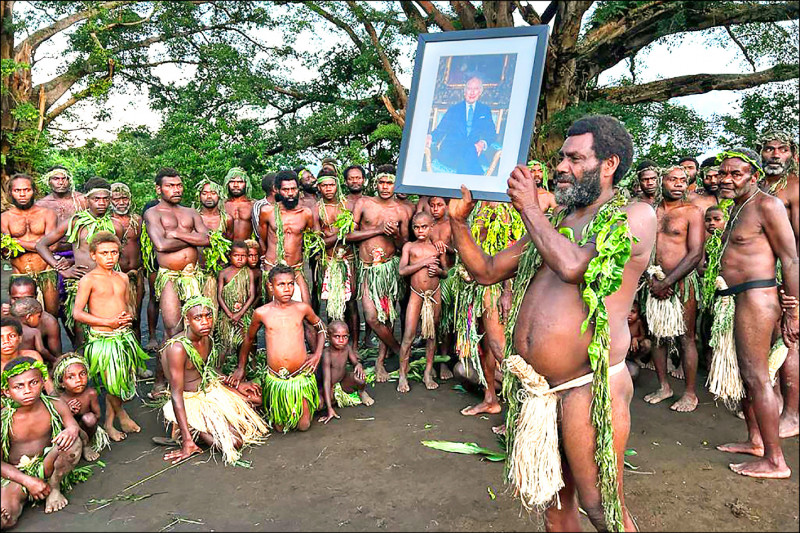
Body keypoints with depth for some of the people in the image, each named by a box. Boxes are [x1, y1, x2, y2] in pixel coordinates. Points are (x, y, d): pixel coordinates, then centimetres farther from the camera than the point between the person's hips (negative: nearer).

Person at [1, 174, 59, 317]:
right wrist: (38, 243, -16)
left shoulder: (47, 214, 4)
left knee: (52, 315, 0)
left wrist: (18, 242, -8)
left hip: (46, 273, -1)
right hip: (19, 276, 1)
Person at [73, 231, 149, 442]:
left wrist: (128, 317, -1)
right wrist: (109, 322, -19)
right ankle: (122, 415, 24)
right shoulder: (88, 280, -6)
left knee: (120, 382, 8)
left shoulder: (122, 278, 11)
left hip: (125, 336, 5)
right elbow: (77, 313, -12)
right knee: (111, 382, -2)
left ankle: (109, 422, 24)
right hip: (102, 338, -5)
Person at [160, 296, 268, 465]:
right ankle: (194, 431, 3)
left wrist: (240, 385, 11)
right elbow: (176, 395, -28)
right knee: (234, 442, -21)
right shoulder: (177, 348, -27)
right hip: (190, 402, -8)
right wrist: (187, 442, -30)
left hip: (211, 391, 8)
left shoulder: (207, 339, -2)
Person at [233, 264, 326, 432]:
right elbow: (249, 338, 14)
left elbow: (321, 328, 15)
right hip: (275, 379, 0)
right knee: (279, 428, 10)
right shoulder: (261, 313, -4)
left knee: (303, 426, 6)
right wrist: (241, 368, 20)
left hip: (302, 376, 0)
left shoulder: (302, 308, -3)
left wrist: (318, 354, 3)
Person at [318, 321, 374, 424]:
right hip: (330, 389, -4)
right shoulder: (327, 354, -27)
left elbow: (355, 362, 5)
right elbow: (326, 381, -31)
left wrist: (358, 365, -24)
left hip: (344, 383, 4)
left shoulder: (347, 347, -10)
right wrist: (329, 408, -36)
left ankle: (362, 392, 4)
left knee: (358, 377, -29)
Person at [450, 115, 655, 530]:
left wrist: (529, 208, -8)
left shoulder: (635, 216, -3)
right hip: (533, 385, 7)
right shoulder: (552, 223, 17)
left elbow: (574, 266, -20)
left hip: (588, 385, -6)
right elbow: (487, 271, 18)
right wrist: (458, 219, 6)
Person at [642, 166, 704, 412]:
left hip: (681, 281, -4)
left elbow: (695, 253, -8)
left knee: (685, 337, 0)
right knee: (656, 335, 9)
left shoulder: (692, 212, -1)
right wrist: (652, 278, -8)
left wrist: (667, 282, -13)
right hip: (654, 282, 4)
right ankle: (663, 387, 23)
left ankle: (690, 393, 12)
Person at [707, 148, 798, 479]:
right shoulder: (737, 207, 18)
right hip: (734, 299, 10)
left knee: (756, 376, -6)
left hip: (756, 297, -10)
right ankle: (754, 441, 29)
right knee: (743, 372, 16)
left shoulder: (766, 205, -10)